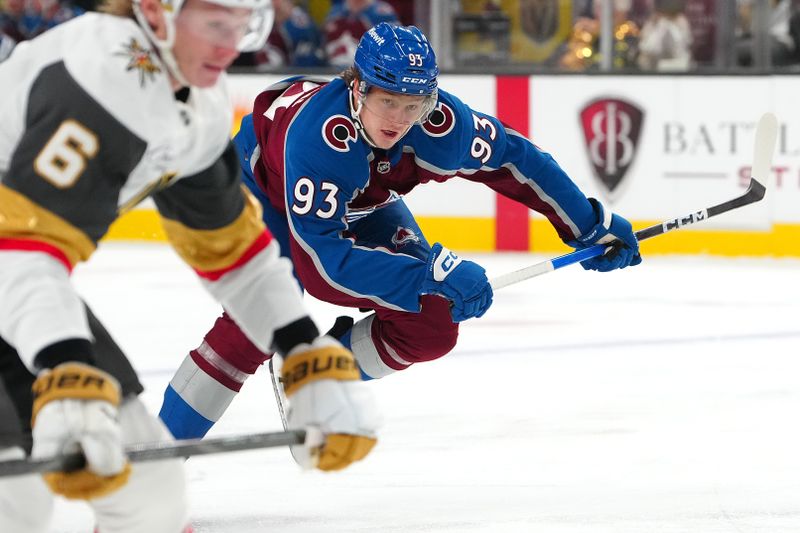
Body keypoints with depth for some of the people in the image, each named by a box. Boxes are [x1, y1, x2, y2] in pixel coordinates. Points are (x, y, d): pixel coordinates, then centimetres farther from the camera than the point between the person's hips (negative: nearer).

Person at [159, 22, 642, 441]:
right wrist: (430, 274, -49)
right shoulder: (317, 131, -43)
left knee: (432, 326, -6)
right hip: (267, 185, -6)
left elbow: (515, 160, -12)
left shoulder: (440, 123, -30)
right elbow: (321, 251, -43)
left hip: (364, 205, 6)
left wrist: (591, 225, -7)